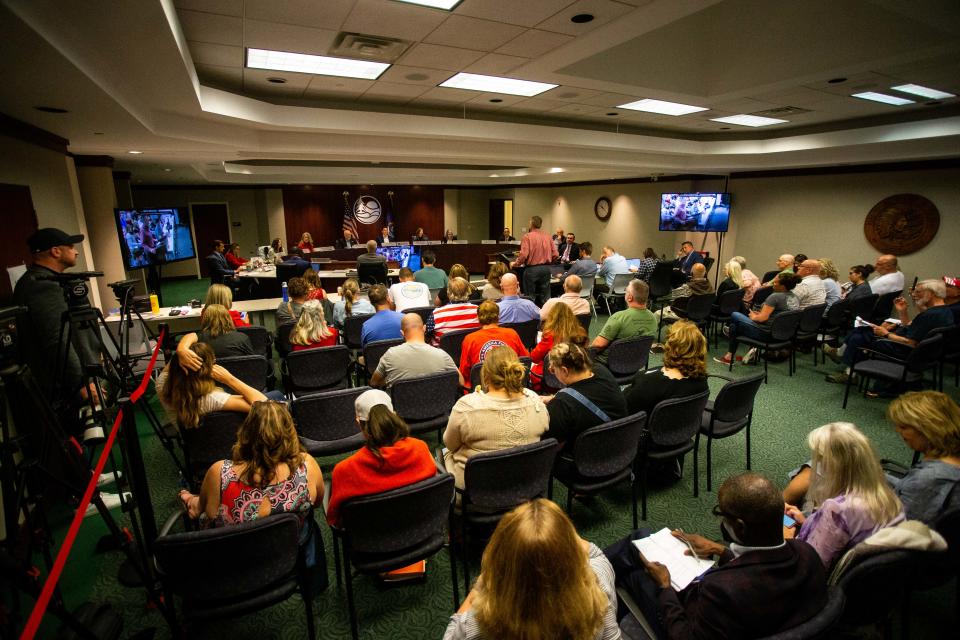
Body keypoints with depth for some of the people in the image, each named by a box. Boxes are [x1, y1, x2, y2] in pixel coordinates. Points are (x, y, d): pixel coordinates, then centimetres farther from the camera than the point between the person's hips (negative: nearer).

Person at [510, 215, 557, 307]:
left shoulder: (527, 236, -8)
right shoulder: (547, 237, 7)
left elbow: (524, 255, -17)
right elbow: (555, 254, 4)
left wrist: (515, 264, -2)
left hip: (532, 269, -5)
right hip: (546, 269, 5)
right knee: (545, 297, 11)